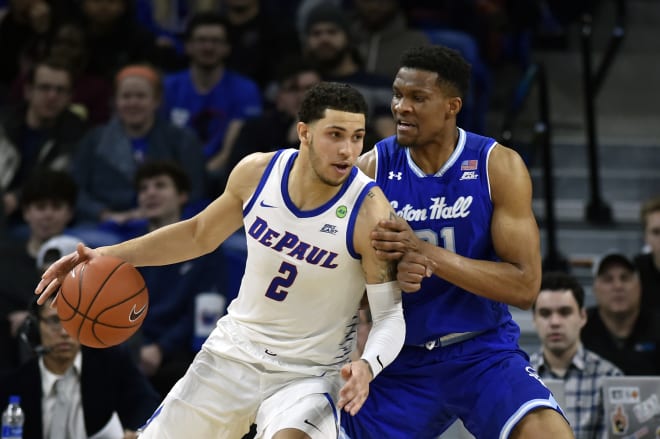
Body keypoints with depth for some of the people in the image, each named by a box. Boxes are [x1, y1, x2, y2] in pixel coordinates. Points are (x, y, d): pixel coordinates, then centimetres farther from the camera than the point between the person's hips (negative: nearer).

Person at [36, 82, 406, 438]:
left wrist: (367, 367, -37)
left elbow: (390, 315, -16)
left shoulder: (369, 211, -22)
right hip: (235, 351, 5)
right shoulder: (257, 172, -8)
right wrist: (107, 255, 4)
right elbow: (199, 234, 10)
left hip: (310, 374, -4)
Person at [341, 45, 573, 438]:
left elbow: (525, 287, -16)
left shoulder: (498, 166, -10)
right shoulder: (372, 169, -4)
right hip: (403, 362, 3)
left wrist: (425, 252, -25)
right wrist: (395, 274, -22)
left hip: (484, 354, -3)